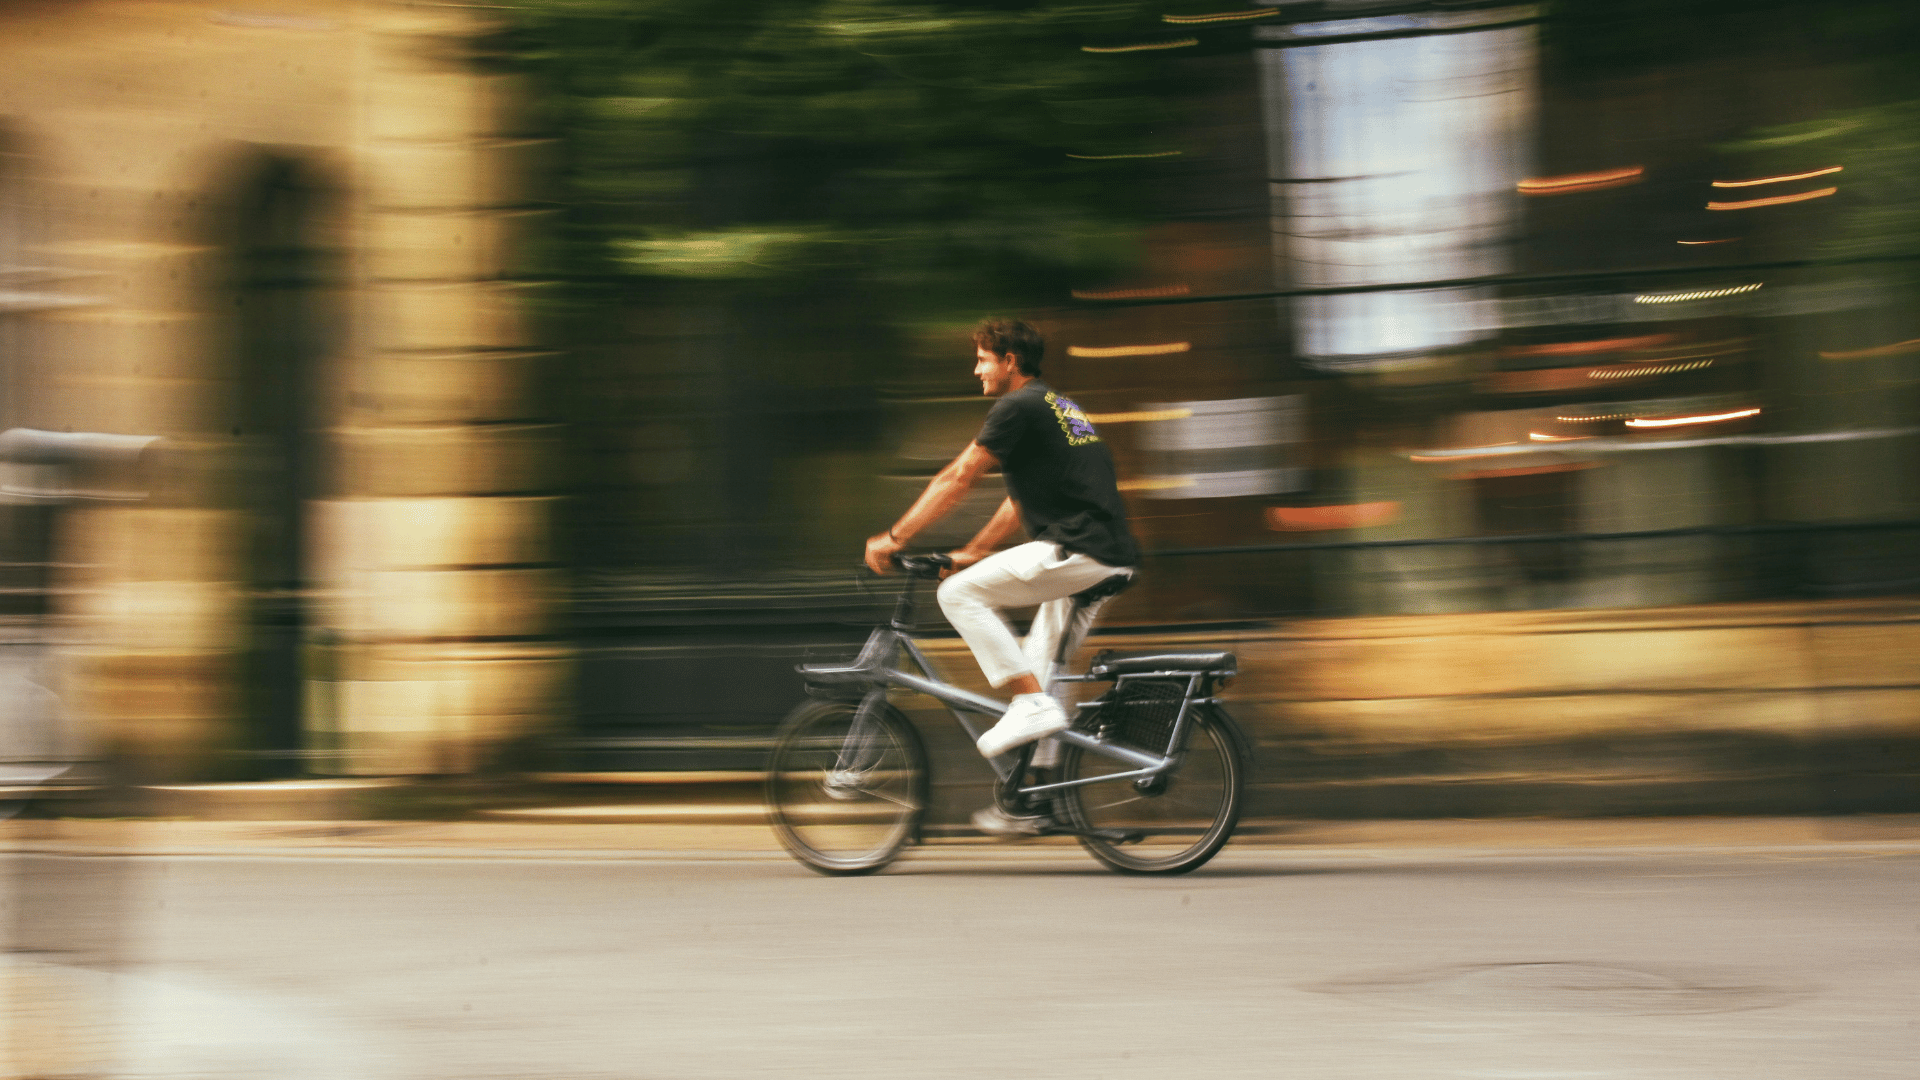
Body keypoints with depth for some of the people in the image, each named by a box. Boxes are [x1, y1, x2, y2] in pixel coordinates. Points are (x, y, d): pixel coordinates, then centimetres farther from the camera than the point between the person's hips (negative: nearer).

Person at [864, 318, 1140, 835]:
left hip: (1078, 550, -10)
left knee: (959, 593, -9)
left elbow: (957, 478, -6)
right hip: (1112, 557, 10)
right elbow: (1021, 499, 30)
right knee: (1040, 670, 14)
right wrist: (971, 553, 31)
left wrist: (894, 537, 0)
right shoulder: (1059, 408, 25)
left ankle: (1033, 704, -12)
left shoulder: (1018, 407, -4)